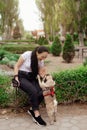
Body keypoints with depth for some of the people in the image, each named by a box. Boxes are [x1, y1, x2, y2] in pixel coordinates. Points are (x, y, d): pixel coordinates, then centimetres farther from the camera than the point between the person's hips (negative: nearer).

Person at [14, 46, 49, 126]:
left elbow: (41, 73, 2)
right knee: (33, 91, -32)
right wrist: (16, 77, -17)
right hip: (22, 77, -5)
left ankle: (32, 110, -2)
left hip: (32, 78, 5)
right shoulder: (27, 55, -14)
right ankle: (37, 115, -21)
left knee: (42, 92, -22)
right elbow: (17, 66, -8)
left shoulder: (41, 61, 2)